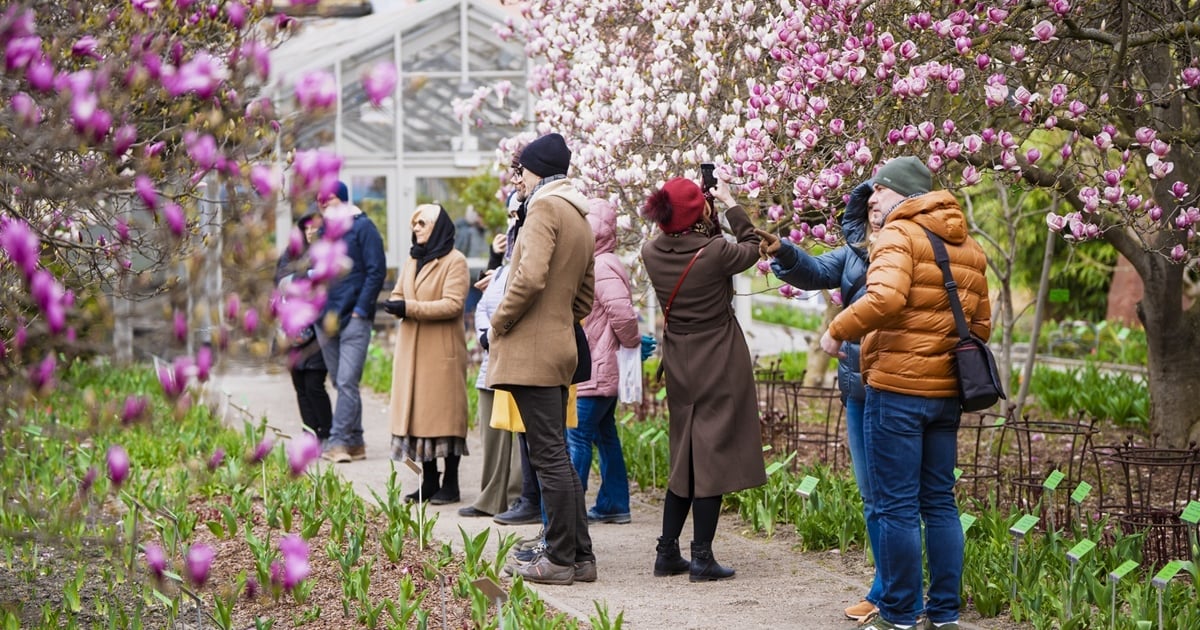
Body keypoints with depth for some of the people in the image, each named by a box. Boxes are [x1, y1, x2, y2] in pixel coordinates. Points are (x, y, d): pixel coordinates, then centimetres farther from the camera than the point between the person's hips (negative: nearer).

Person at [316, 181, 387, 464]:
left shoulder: (362, 227, -3)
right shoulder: (324, 231, 16)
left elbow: (376, 270, -8)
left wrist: (361, 309, -12)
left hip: (353, 320, -7)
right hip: (325, 321, 7)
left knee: (347, 382, -13)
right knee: (341, 384, 8)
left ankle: (339, 441, -16)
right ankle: (355, 443, 13)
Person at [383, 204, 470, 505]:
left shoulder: (455, 261, -7)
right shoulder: (413, 260, 18)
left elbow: (452, 304, -16)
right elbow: (399, 295, 19)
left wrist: (409, 308, -20)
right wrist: (396, 305, -6)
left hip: (442, 349, -7)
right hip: (411, 349, 7)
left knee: (445, 412, -4)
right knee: (418, 412, 5)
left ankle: (450, 484, 1)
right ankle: (429, 482, 10)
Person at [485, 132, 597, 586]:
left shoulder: (545, 208, -10)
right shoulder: (581, 220, 19)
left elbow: (531, 277, -24)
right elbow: (584, 299, 24)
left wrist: (499, 323, -12)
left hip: (531, 352, -10)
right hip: (560, 348, 10)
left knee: (550, 457, -6)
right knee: (557, 456, 13)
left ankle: (561, 560, -4)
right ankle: (581, 556, 15)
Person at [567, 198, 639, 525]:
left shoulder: (603, 268, -17)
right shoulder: (594, 264, 16)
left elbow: (622, 313, -22)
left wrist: (632, 341, -8)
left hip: (594, 372, -11)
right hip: (598, 371, 11)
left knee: (577, 437, -10)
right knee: (604, 435, 14)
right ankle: (614, 504, 19)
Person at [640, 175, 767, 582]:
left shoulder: (653, 253, -6)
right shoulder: (714, 252, -19)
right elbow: (751, 248, 3)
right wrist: (730, 204, 12)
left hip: (679, 365, 6)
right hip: (718, 363, -5)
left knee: (684, 459, 16)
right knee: (712, 456, -1)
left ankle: (667, 552, 17)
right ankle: (702, 557, 0)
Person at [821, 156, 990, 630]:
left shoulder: (900, 236, -10)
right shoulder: (968, 248, 15)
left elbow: (885, 298, -27)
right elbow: (981, 323, 17)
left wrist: (837, 330, -14)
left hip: (897, 387, -8)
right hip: (947, 392, 8)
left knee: (896, 506, -2)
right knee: (940, 502, 13)